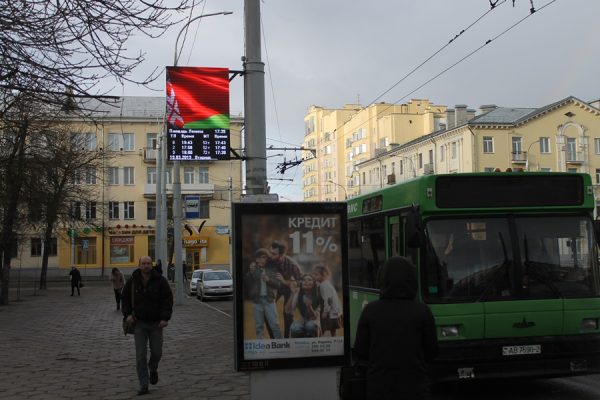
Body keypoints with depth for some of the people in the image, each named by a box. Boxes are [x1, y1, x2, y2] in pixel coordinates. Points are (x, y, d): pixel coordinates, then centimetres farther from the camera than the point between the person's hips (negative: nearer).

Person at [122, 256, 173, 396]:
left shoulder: (160, 281, -5)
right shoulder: (132, 281, 0)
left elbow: (168, 300, -5)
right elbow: (125, 299, 9)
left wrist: (165, 318, -14)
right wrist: (127, 314, -7)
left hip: (156, 323, 0)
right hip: (139, 323, 0)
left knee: (156, 352, 5)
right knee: (140, 355, -3)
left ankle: (153, 369, 39)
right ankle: (143, 385, 4)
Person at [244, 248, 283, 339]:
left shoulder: (271, 270, 6)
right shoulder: (252, 270, 7)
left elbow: (278, 283, 2)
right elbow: (246, 284, -3)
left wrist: (268, 280, -13)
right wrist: (251, 272, -14)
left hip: (269, 300, -1)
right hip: (257, 301, 1)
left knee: (275, 324, -1)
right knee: (259, 326, 7)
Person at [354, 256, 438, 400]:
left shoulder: (370, 310, -6)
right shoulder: (421, 311, -8)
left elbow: (360, 351, -1)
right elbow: (431, 351, -1)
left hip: (379, 388, 1)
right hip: (414, 388, -1)